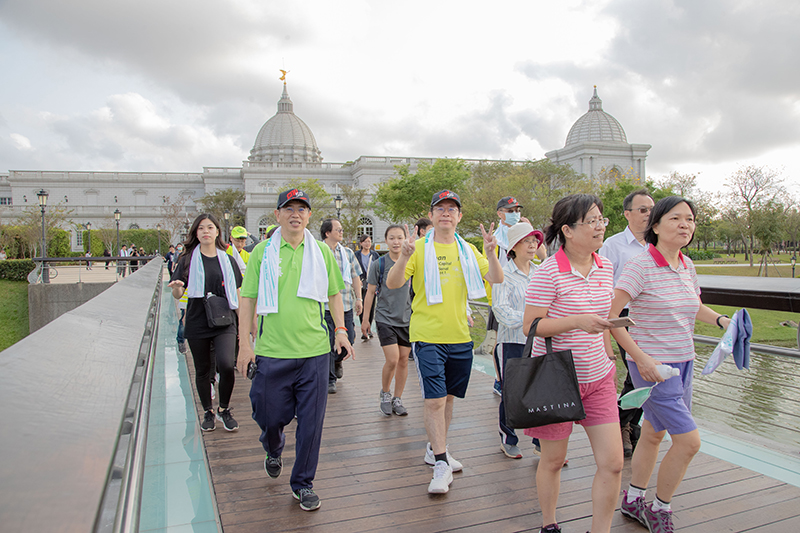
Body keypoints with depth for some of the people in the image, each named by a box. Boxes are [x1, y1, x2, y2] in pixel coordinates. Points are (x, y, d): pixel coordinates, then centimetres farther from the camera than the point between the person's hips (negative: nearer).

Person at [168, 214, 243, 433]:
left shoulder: (227, 260, 7)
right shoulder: (188, 260, 4)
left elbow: (236, 294, 11)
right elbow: (178, 295, 2)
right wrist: (176, 288, -22)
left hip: (224, 323, 0)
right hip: (197, 323, 1)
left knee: (226, 365, -16)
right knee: (203, 370, 9)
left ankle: (224, 409, 7)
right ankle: (208, 412, 30)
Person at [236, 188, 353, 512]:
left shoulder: (321, 251, 7)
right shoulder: (262, 252, 2)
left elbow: (334, 294, 14)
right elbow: (248, 299, 3)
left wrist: (341, 331, 5)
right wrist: (245, 342, -3)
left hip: (315, 351, 1)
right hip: (272, 351, 0)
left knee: (311, 420, 4)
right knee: (271, 415, 11)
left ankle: (302, 483, 24)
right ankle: (273, 452, 47)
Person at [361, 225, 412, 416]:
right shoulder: (378, 264, -3)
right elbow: (370, 292, 3)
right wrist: (365, 319, 5)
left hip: (407, 319, 3)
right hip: (385, 318, -3)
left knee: (403, 360, 6)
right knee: (392, 359, -11)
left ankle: (397, 400, 21)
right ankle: (385, 393, 15)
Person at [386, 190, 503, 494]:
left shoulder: (467, 250, 9)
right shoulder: (420, 249, -3)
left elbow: (496, 279, 2)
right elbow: (393, 284, -12)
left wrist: (490, 253, -16)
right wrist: (404, 257, -30)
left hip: (460, 337, 5)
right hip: (427, 337, -4)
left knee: (448, 397, 16)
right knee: (434, 400, -8)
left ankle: (436, 449, 34)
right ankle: (441, 464, 3)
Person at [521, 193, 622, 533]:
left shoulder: (605, 268, 4)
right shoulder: (549, 272, -16)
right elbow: (530, 326, -17)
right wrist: (577, 321, -27)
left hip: (598, 378, 6)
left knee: (612, 463, 3)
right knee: (553, 460, 11)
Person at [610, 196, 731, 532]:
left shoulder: (687, 265, 6)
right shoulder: (641, 265, -17)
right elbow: (609, 315, -21)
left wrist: (720, 320, 5)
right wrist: (640, 357, -22)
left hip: (682, 363, 8)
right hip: (651, 365, -8)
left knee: (654, 433, 17)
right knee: (688, 441, -8)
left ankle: (633, 501, 35)